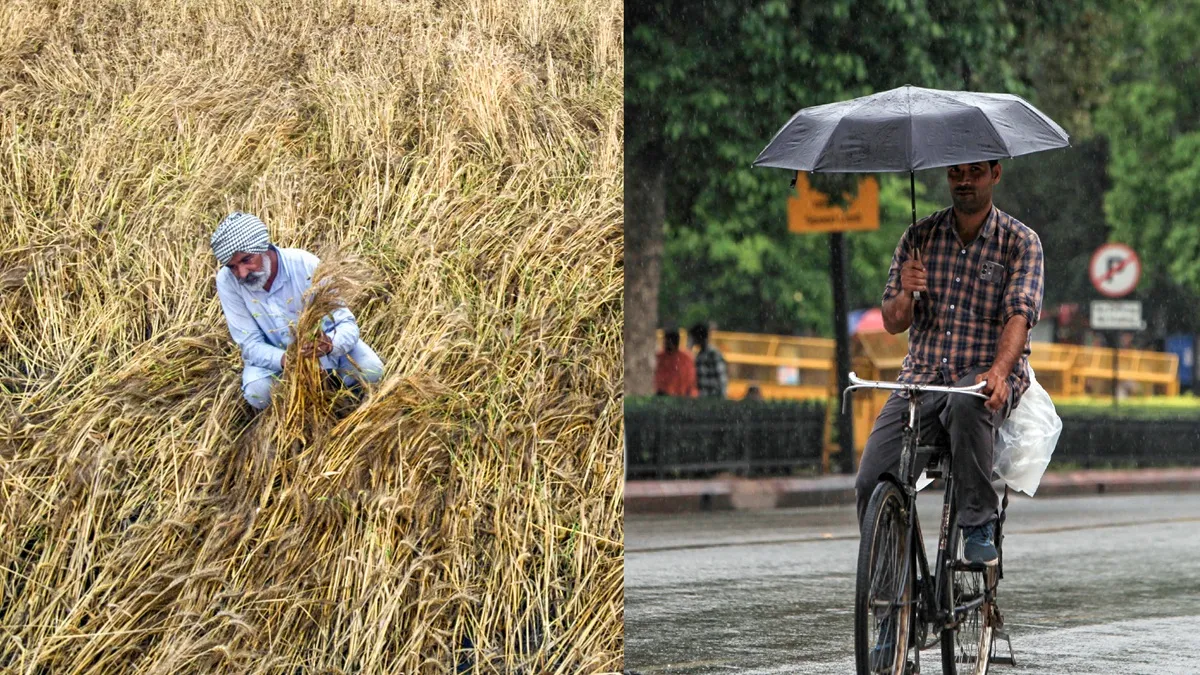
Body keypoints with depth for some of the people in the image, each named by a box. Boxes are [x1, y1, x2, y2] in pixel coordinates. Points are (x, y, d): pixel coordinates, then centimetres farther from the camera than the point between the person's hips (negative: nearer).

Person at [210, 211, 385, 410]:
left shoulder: (306, 265, -27)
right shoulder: (227, 281, -24)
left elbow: (347, 325, -25)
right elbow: (251, 345, -20)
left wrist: (330, 344, -50)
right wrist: (284, 360, -42)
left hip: (322, 341, -1)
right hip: (274, 354, 1)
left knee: (370, 370, -25)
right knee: (257, 394, -30)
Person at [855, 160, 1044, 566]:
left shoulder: (1020, 242, 1)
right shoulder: (920, 237, 9)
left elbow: (1019, 315, -13)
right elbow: (893, 324, 9)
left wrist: (999, 371, -32)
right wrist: (905, 293, -15)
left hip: (987, 378, -3)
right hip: (922, 376, 3)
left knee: (966, 402, -40)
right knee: (872, 480, -17)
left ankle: (979, 525, -26)